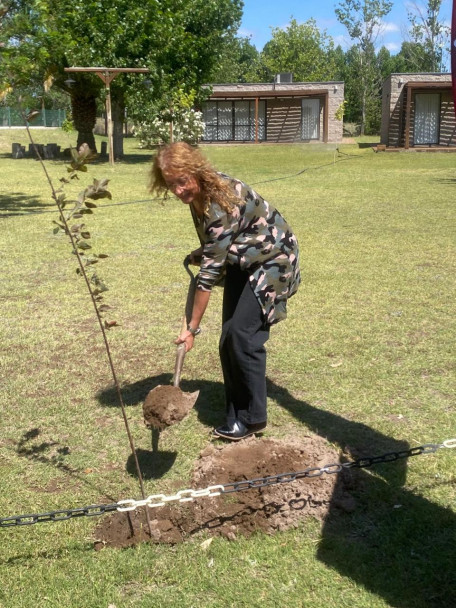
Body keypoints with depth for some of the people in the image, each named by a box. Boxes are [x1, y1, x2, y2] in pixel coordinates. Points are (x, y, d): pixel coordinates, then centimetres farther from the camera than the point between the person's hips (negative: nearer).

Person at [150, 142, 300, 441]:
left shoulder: (223, 202, -33)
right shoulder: (197, 193, -7)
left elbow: (210, 270, -32)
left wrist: (193, 328, -28)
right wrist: (202, 253, 0)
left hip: (272, 261, -8)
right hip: (241, 262, 8)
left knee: (243, 335, -13)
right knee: (228, 339, 4)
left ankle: (253, 418, 2)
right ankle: (236, 415, 14)